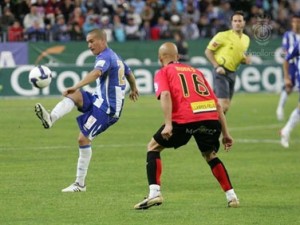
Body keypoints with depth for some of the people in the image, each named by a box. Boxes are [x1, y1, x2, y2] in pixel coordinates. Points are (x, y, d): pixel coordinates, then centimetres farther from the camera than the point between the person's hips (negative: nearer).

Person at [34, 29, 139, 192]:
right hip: (100, 100, 10)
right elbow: (129, 73, 37)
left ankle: (80, 184, -4)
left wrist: (76, 86, -50)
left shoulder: (105, 57, -14)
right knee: (75, 95, -12)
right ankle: (51, 119, -38)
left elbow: (96, 73, -36)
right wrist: (133, 89, 58)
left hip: (106, 107, -10)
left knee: (84, 138, -11)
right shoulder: (115, 57, 18)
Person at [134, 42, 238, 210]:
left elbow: (165, 95, -6)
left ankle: (154, 193, 2)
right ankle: (231, 196, 21)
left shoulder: (163, 73, 18)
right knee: (210, 155, 30)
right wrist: (225, 133, 26)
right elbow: (217, 105, 26)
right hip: (211, 117, 4)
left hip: (185, 119, -4)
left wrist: (168, 125, -14)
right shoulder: (196, 72, 32)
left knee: (153, 147, 16)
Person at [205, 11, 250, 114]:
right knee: (223, 105, -17)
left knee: (225, 107, 10)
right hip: (221, 72, -7)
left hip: (232, 73, 7)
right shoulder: (223, 36, -10)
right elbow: (208, 51, -7)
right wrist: (217, 66, -17)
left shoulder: (246, 39, 11)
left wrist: (245, 59, 2)